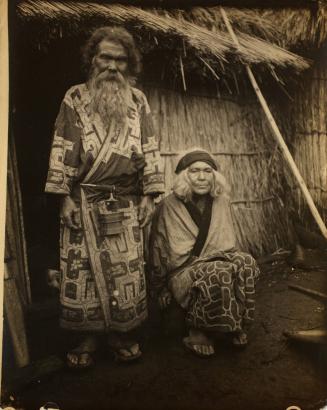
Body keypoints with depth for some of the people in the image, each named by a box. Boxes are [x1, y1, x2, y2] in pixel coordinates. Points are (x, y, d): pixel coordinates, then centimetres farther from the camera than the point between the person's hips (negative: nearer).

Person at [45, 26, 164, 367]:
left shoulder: (137, 101, 9)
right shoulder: (75, 98, 3)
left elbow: (150, 150, 6)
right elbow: (62, 150, -1)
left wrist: (149, 195, 1)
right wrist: (65, 197, -7)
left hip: (125, 204, 2)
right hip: (83, 202, -1)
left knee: (127, 272, 6)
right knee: (82, 271, 3)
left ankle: (122, 335, 24)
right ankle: (88, 339, 20)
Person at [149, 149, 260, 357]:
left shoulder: (221, 202, 6)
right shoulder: (169, 207, -7)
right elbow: (159, 252, 0)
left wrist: (234, 260, 4)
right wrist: (161, 290, 3)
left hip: (219, 260, 4)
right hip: (184, 271, -4)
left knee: (246, 264, -27)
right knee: (219, 274, -35)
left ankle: (237, 326, -9)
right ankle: (198, 332, -12)